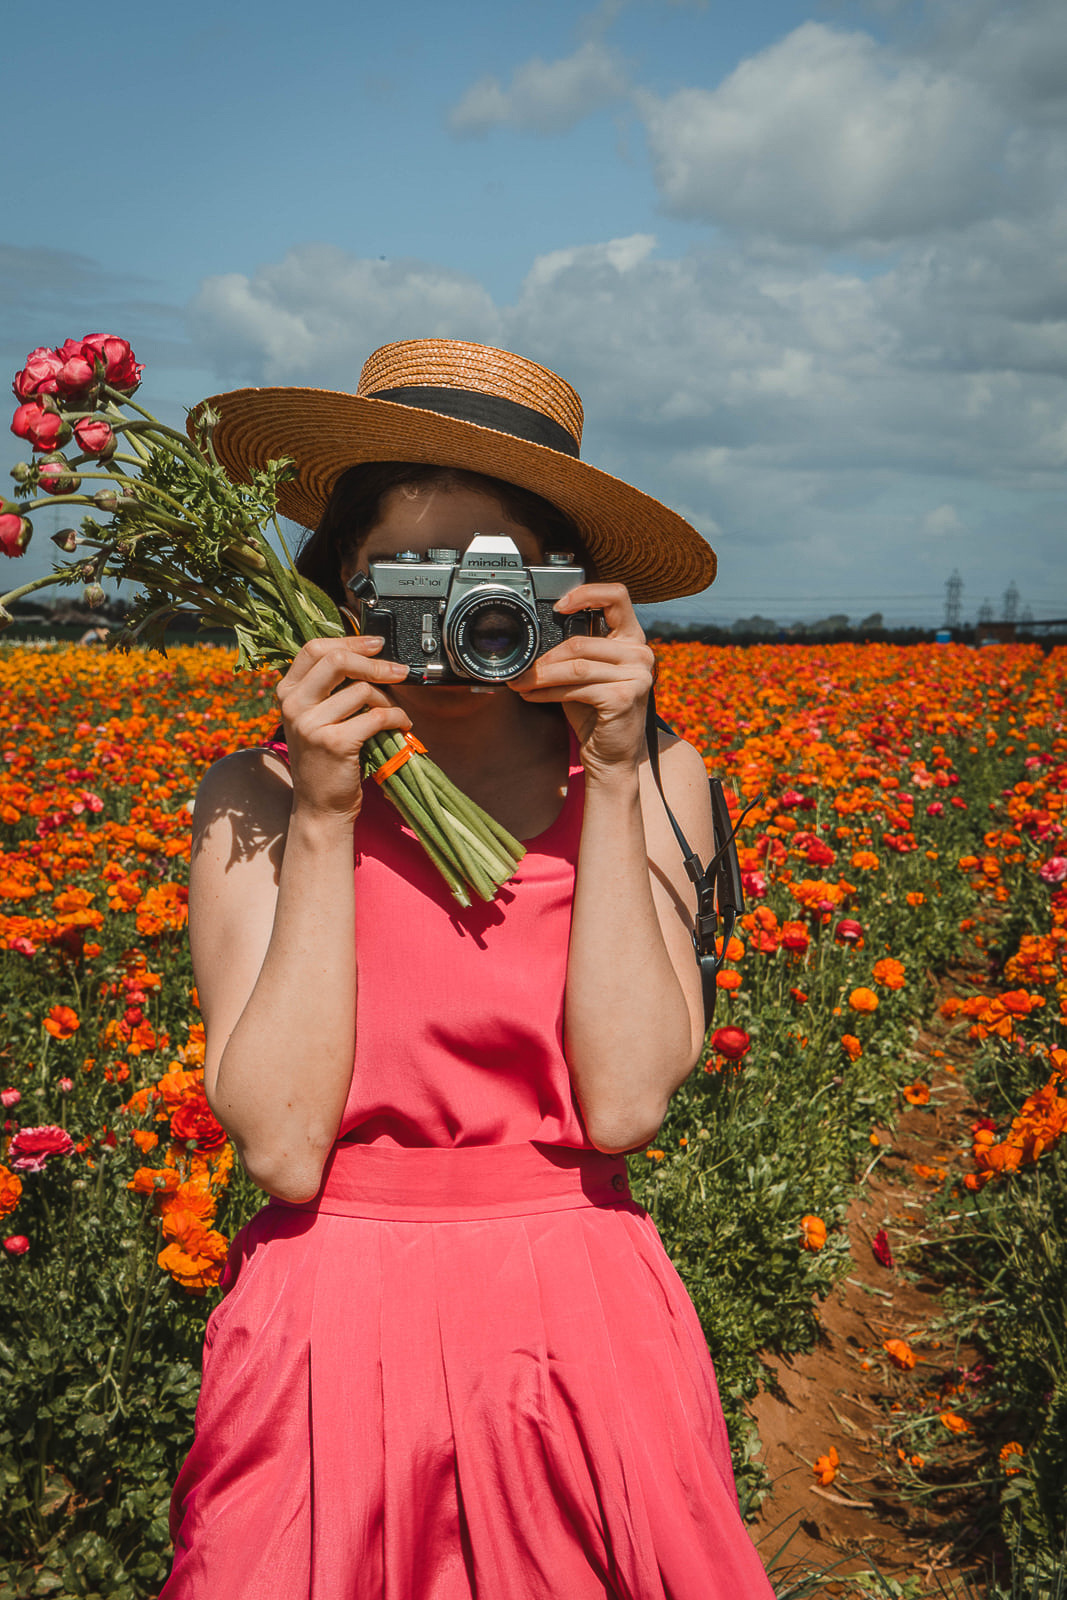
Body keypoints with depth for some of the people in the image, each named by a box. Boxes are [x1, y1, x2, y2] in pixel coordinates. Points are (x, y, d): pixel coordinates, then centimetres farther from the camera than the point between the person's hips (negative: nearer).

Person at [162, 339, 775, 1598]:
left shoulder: (652, 782, -2)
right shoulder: (260, 797, -5)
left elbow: (625, 1103, -15)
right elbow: (282, 1147, -15)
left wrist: (610, 783, -17)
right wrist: (326, 821, -19)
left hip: (583, 1337, 1)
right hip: (333, 1343, 0)